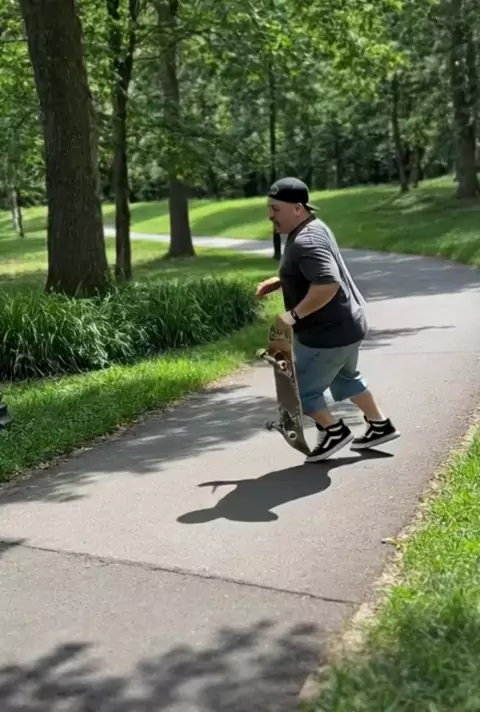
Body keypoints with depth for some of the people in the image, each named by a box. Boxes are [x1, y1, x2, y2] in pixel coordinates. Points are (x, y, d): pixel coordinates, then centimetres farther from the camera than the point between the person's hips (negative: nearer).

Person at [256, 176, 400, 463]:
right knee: (346, 377, 30)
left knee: (300, 390, 4)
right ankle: (381, 426, 42)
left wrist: (294, 315, -29)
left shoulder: (305, 242, -26)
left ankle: (335, 432, 22)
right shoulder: (312, 228, 7)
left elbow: (327, 284, -38)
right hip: (347, 325, 11)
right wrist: (279, 282, 10)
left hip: (329, 332, -11)